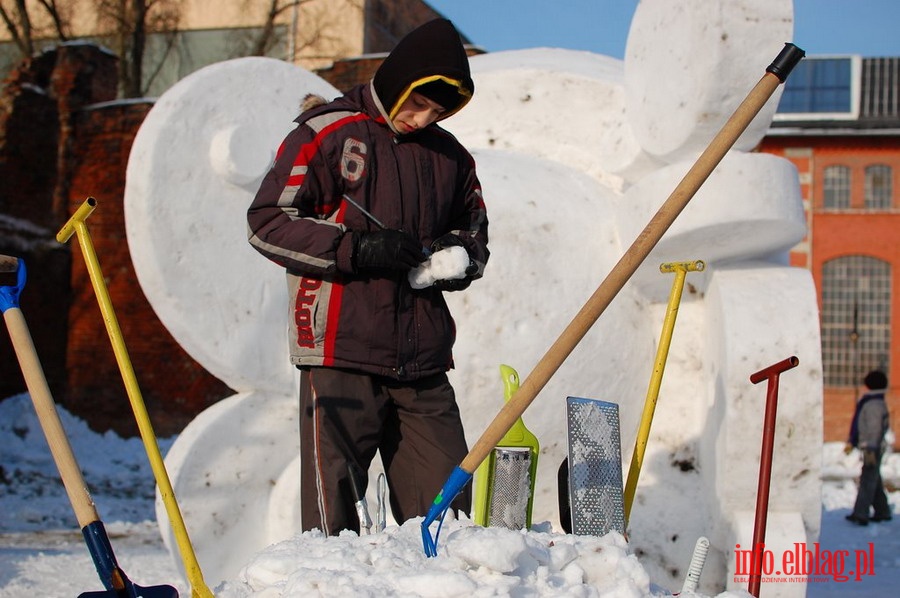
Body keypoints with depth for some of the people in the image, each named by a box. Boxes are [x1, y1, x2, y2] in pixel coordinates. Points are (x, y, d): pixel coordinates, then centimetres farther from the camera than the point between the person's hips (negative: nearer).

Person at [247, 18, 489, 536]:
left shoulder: (450, 156, 15)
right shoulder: (326, 134, 0)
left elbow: (474, 229, 27)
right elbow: (269, 222, -3)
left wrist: (457, 255, 3)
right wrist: (358, 249, -13)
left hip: (424, 361, 5)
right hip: (341, 355, -4)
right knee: (332, 507, -4)